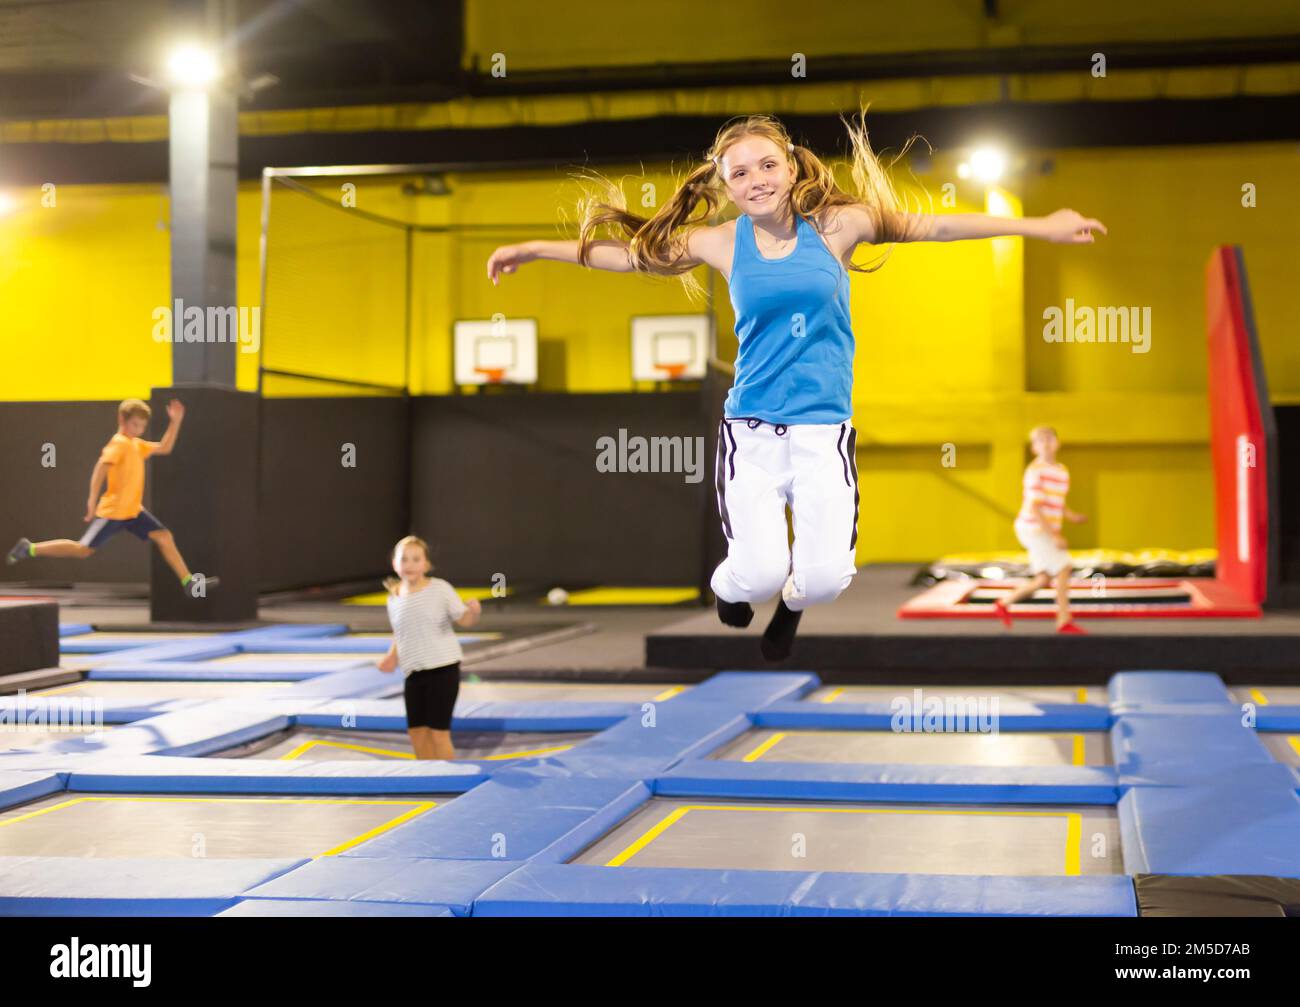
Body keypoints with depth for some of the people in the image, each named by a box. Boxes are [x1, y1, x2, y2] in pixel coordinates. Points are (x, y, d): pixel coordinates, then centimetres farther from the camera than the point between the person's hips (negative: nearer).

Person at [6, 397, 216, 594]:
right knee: (83, 550, -8)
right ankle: (30, 549, 4)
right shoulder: (119, 444, -13)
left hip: (133, 510, 8)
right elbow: (102, 466, -26)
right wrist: (93, 499, -35)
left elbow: (164, 448, 19)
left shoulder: (137, 444, 14)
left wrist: (175, 422, 9)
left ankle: (188, 581, -1)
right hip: (113, 510, -8)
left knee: (164, 537, -1)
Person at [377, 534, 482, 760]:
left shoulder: (440, 589, -7)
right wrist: (392, 656, 3)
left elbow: (464, 619, -7)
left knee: (438, 732, -4)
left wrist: (474, 610, -29)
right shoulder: (394, 599, 6)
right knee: (416, 731, 7)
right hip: (414, 672, 5)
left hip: (443, 667, -5)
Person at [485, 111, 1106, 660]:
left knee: (826, 578, -12)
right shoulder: (722, 242, 2)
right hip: (750, 428, 0)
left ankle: (791, 604, 28)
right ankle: (730, 587, 27)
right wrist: (536, 250, 14)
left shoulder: (835, 224, 0)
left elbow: (929, 226, 1)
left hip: (824, 426, 0)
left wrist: (1042, 226, 1)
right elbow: (635, 254, 10)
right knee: (760, 573, -14)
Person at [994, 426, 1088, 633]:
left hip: (1045, 532, 9)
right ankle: (1064, 622, -5)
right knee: (1063, 570, -12)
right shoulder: (1035, 471, -17)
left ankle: (1004, 603, 25)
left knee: (1044, 580, 10)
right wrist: (1054, 535, -24)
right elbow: (1033, 508, -21)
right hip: (1033, 529, -9)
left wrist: (1072, 516, 1)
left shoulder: (1062, 472, 11)